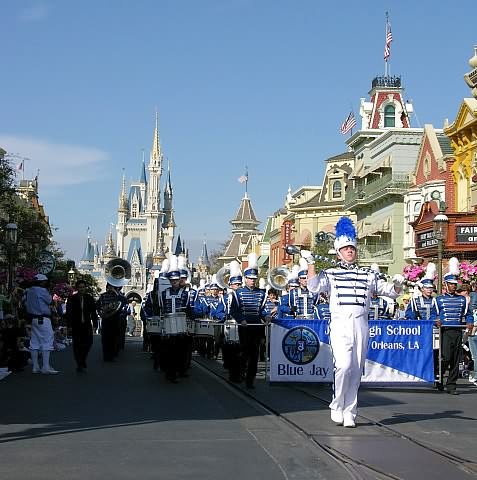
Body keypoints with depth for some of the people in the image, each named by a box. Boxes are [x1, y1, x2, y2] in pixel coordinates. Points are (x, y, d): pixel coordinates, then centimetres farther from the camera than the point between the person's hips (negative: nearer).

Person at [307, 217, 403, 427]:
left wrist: (397, 283, -5)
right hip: (340, 325, -3)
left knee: (356, 371, 4)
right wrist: (310, 263, -18)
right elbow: (314, 287, -10)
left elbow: (390, 291, 17)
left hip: (361, 325, 3)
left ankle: (349, 413, 13)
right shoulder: (330, 274, 8)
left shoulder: (368, 276, 16)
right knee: (344, 366, -18)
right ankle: (337, 407, 3)